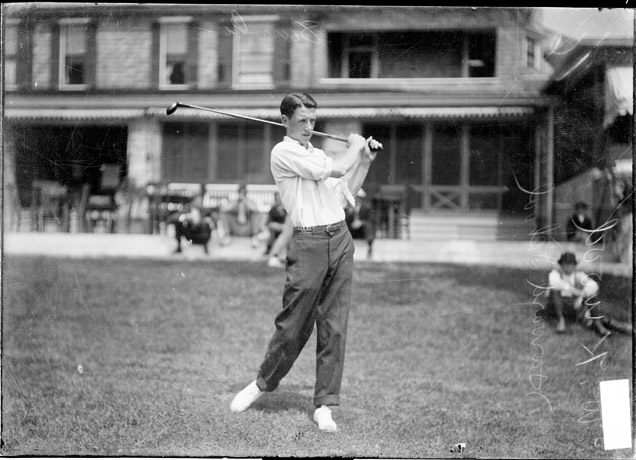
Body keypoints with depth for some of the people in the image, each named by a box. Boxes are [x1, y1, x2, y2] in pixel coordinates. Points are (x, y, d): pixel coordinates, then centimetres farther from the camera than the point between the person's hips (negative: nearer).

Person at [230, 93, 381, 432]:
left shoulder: (318, 154, 21)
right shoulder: (284, 152, -4)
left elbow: (345, 194, 26)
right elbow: (336, 169, -12)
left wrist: (365, 161, 18)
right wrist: (355, 146, 5)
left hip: (341, 240, 6)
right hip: (308, 243, -6)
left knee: (334, 327, 2)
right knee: (293, 325, -2)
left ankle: (324, 404, 7)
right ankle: (263, 383, 22)